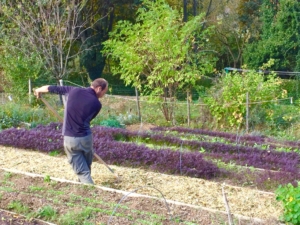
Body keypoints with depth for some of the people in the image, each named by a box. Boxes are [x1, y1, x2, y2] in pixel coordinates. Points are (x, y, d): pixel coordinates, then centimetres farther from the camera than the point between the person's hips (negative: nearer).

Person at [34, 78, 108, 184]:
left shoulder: (74, 90, -1)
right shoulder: (97, 104, -5)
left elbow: (53, 88, 11)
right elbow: (87, 119, 9)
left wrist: (39, 90, 32)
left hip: (70, 139, 1)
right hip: (85, 138, -1)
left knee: (82, 171, 4)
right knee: (87, 167, 23)